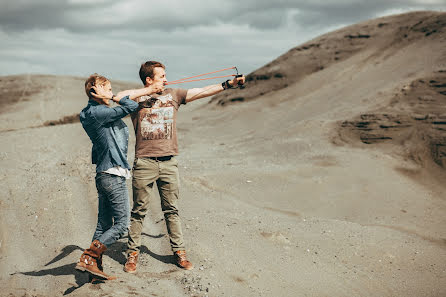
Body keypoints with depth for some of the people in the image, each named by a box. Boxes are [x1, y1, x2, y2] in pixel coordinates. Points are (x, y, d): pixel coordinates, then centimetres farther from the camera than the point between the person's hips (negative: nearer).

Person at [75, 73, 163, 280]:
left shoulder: (95, 112, 13)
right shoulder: (96, 113, -16)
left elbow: (125, 96, 21)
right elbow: (130, 106, -17)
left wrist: (148, 90, 26)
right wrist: (110, 97, -7)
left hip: (104, 175, 10)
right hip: (113, 176, -10)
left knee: (104, 224, 12)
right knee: (121, 224, -5)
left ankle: (94, 267, 13)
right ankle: (88, 259, -8)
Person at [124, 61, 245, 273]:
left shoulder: (173, 95, 12)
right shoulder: (136, 99, 4)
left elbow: (202, 92, 8)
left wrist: (229, 84, 1)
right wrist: (147, 92, -15)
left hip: (168, 162, 3)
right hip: (144, 162, -2)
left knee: (171, 209, 9)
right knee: (139, 211, 4)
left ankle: (179, 251, 17)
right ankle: (133, 253, 15)